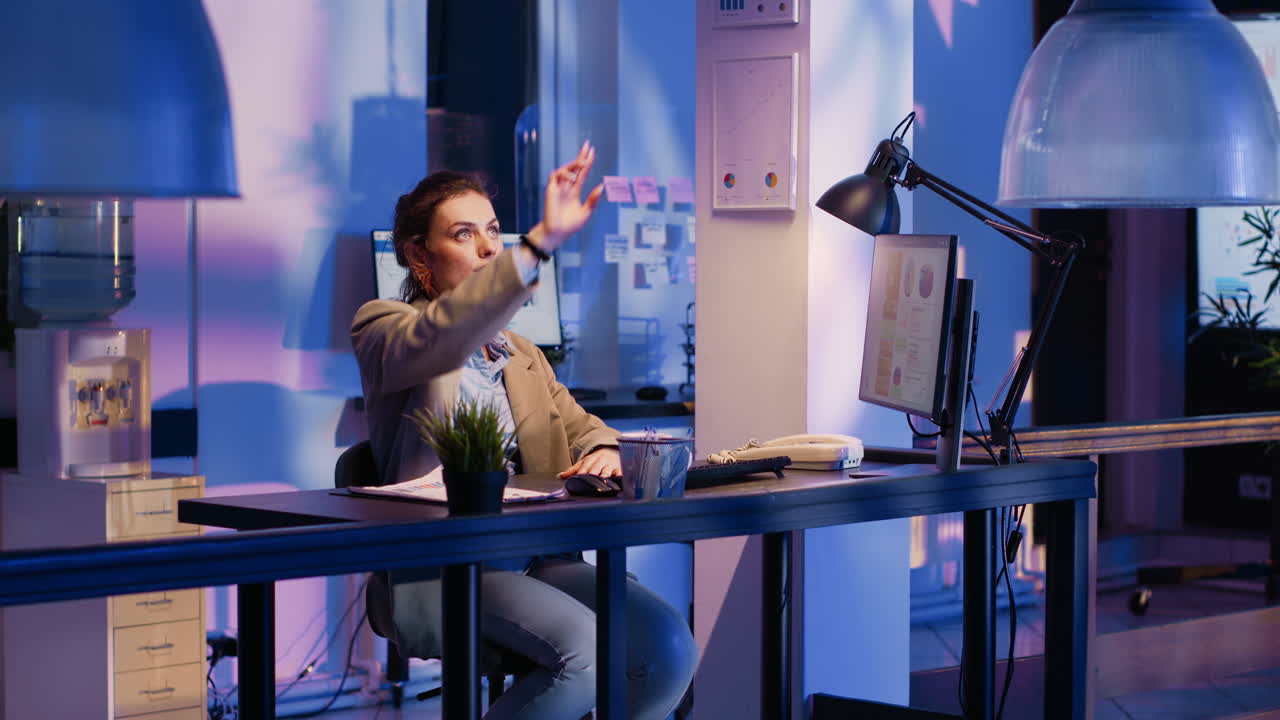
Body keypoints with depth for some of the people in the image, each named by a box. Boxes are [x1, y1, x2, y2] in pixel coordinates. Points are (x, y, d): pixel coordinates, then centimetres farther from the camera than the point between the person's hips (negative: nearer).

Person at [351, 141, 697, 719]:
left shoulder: (523, 357, 26)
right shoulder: (383, 329, 4)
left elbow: (583, 429, 21)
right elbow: (435, 344, -19)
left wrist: (603, 451, -7)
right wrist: (541, 241, -29)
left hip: (537, 560, 6)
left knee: (668, 643, -20)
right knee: (585, 650, -30)